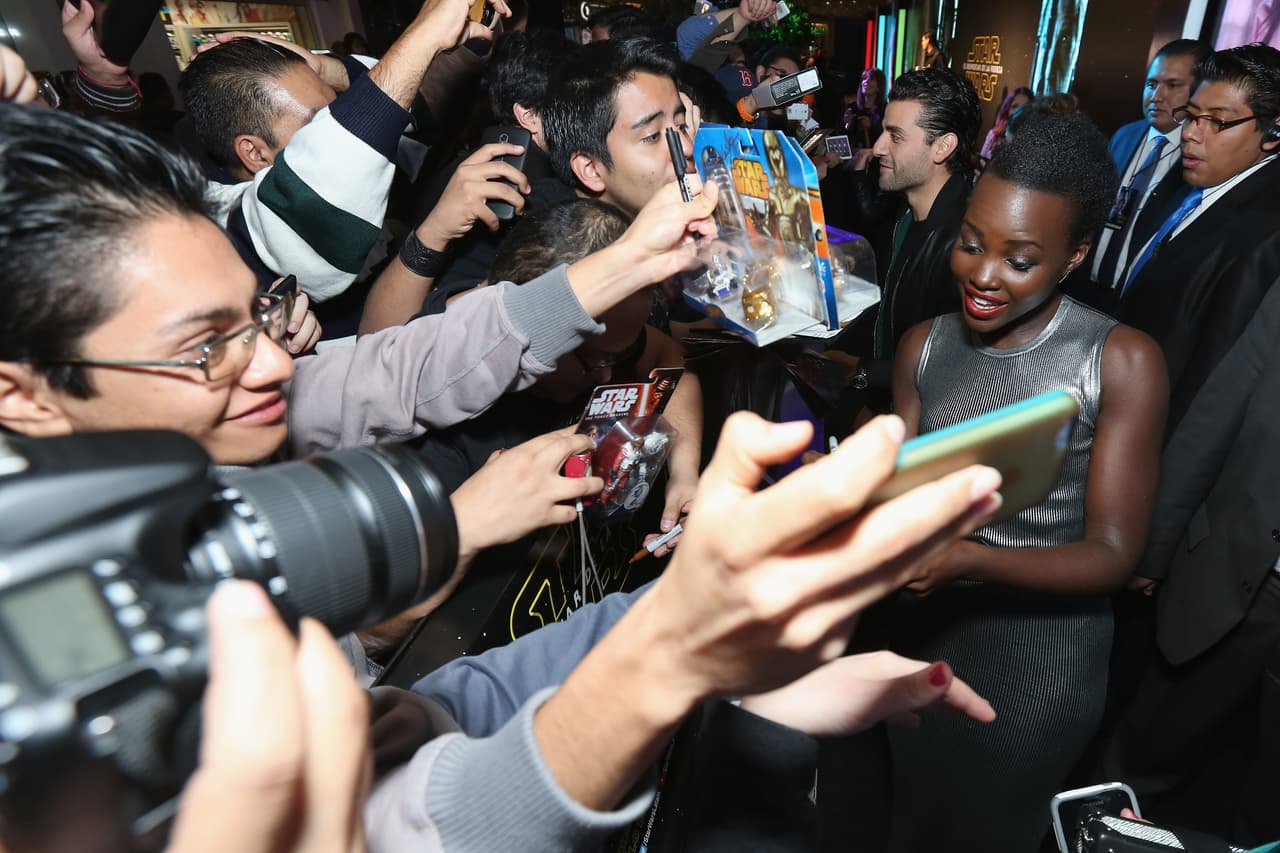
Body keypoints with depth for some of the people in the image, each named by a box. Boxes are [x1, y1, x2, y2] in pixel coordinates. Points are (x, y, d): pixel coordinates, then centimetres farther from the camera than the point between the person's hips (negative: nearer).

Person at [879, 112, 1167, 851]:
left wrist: (970, 560, -33)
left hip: (1043, 655, -3)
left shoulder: (1122, 361, -16)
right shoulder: (924, 346, -4)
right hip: (928, 632, 4)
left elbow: (1114, 553, -17)